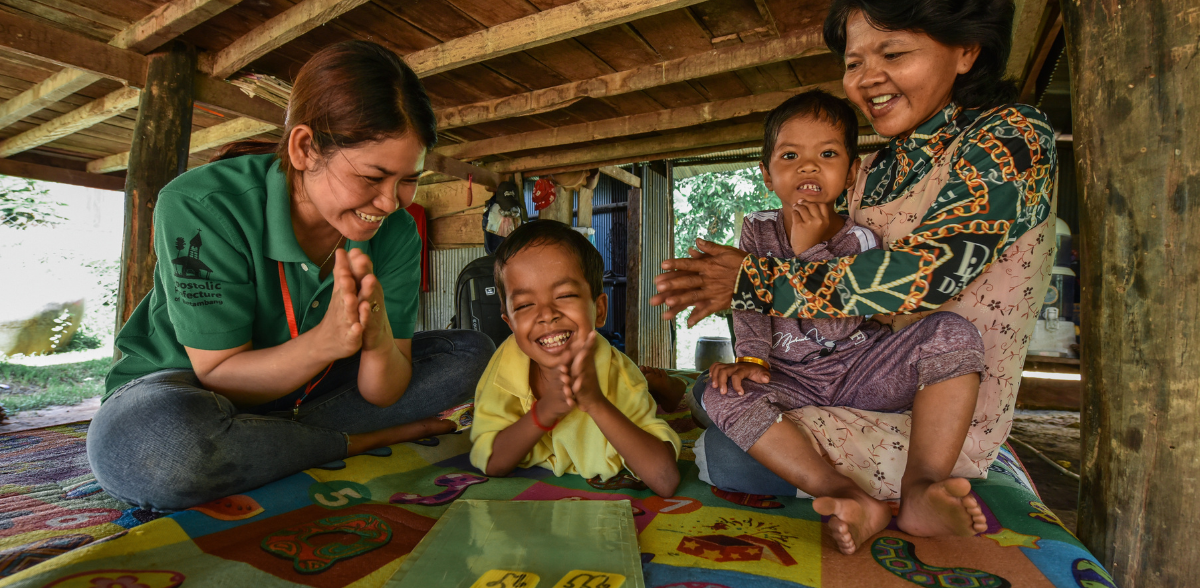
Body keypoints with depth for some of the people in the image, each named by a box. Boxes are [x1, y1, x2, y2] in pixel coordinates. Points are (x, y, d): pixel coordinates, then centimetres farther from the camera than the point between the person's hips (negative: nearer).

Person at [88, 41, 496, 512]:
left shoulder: (395, 233, -14)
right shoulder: (201, 207, -25)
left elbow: (383, 392, -14)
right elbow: (220, 375, -22)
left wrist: (379, 342, -37)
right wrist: (325, 342, -41)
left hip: (304, 388, 4)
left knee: (471, 354, -8)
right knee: (146, 445, -40)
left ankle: (274, 441, -13)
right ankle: (364, 440, -14)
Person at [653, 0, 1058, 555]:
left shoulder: (1012, 139, -12)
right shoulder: (874, 171, 9)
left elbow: (922, 272, -25)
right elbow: (828, 269, 6)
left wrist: (756, 278, -23)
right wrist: (742, 285, -14)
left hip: (935, 421, -8)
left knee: (724, 454, -14)